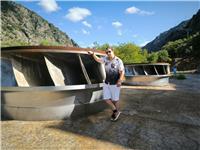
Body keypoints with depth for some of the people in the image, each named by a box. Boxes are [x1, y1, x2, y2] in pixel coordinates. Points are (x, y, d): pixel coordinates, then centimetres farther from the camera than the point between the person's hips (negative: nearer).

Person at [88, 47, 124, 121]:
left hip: (115, 84, -5)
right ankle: (115, 111, 28)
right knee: (106, 98, 5)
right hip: (107, 83, 5)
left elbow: (122, 72, -15)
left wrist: (120, 80, -30)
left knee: (115, 99, 8)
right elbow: (98, 59, 13)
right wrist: (93, 54, -5)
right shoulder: (106, 58, 2)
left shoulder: (118, 61, -13)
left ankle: (117, 111, 34)